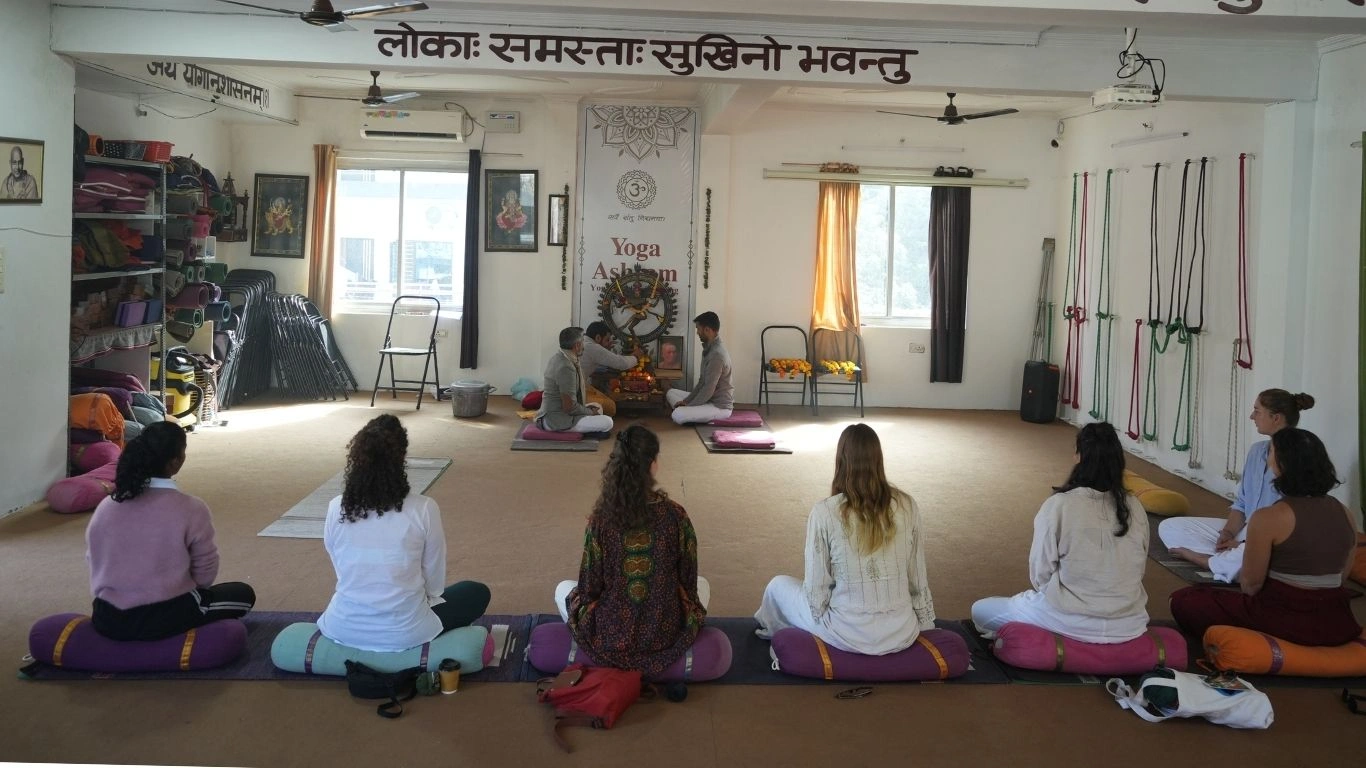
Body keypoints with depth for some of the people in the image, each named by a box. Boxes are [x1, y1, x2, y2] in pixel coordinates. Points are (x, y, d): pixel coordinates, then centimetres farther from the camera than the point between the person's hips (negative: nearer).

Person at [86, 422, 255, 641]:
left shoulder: (105, 507, -1)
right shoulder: (191, 509, -15)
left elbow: (94, 562, 10)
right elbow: (205, 575, -7)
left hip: (107, 619, 7)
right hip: (164, 618, -7)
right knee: (243, 594, 16)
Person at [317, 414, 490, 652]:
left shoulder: (336, 509, -7)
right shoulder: (424, 509, -16)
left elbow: (343, 573, 7)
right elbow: (434, 584, -6)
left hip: (344, 629, 5)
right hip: (404, 632, -5)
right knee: (477, 593, 23)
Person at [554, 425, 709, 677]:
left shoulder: (601, 518, -13)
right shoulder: (675, 515, -13)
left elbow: (589, 587, -6)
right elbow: (688, 581, -3)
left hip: (609, 638, 0)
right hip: (666, 636, 0)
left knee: (563, 589, 30)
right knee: (702, 585, 30)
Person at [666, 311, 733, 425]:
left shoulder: (717, 354, -24)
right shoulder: (710, 348, 8)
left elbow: (708, 389, -24)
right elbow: (702, 382, 14)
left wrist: (688, 406, -14)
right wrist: (687, 401, 6)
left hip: (720, 406, -10)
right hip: (710, 399, 10)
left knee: (678, 416, -27)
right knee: (671, 393, 16)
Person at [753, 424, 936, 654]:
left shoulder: (824, 512, -14)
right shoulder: (907, 506, -5)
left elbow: (816, 586, -9)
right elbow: (918, 579, 2)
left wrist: (823, 626, 11)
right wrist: (926, 627, 17)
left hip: (850, 635, -3)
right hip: (902, 635, 3)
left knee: (778, 585, 24)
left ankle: (771, 630, 53)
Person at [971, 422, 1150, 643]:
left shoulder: (1058, 506, -16)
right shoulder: (1135, 509, -3)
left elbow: (1041, 575, -8)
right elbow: (1138, 571, 7)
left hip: (1073, 624, -6)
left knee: (981, 610, 13)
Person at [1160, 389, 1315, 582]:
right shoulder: (1257, 450, 10)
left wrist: (1246, 543, -19)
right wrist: (1228, 532, -4)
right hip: (1244, 531, 8)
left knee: (1244, 557, -44)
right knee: (1169, 527, -1)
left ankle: (1202, 559, -14)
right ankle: (1225, 559, -15)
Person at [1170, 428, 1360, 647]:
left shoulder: (1268, 518, -18)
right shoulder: (1344, 514, 1)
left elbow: (1250, 584, -11)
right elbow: (1342, 573, 12)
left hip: (1282, 619, -7)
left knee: (1184, 601, 8)